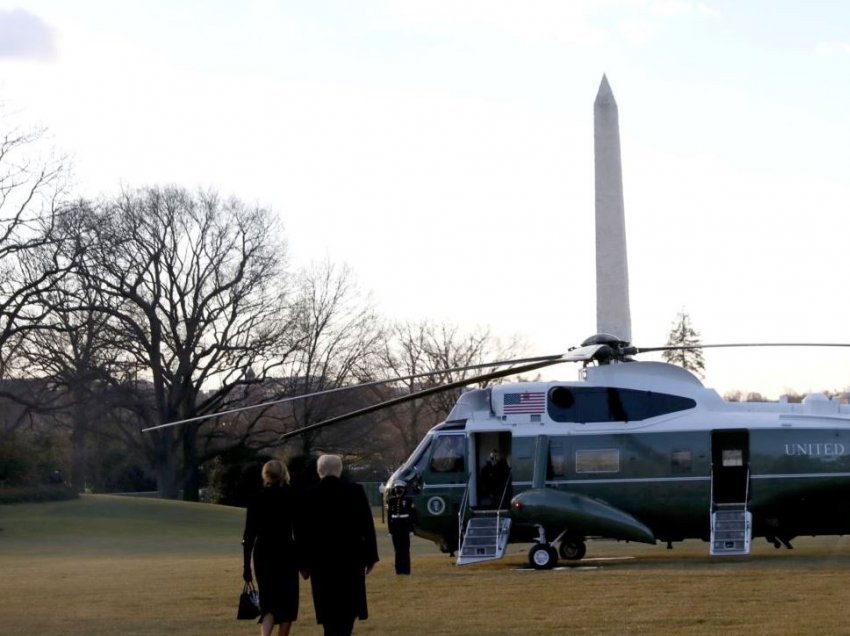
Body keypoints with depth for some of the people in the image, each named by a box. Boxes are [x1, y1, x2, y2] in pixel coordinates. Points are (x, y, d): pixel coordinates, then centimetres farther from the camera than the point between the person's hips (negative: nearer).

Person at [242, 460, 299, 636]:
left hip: (262, 554, 2)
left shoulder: (257, 499, 1)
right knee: (287, 601, 10)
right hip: (286, 553, -2)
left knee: (268, 603, 8)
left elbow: (249, 534, 1)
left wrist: (246, 564, 5)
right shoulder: (291, 497, -4)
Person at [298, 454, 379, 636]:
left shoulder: (309, 496, -2)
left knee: (328, 607, 6)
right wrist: (370, 556, 4)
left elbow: (302, 532, 1)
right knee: (348, 607, 10)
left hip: (321, 560, 0)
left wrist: (304, 564, 7)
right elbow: (367, 526, -2)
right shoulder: (356, 491, -3)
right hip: (351, 558, 0)